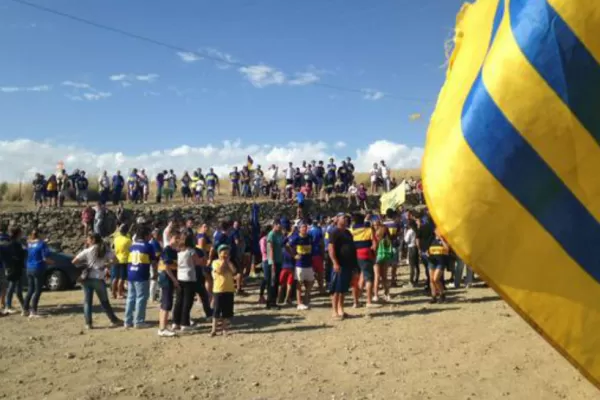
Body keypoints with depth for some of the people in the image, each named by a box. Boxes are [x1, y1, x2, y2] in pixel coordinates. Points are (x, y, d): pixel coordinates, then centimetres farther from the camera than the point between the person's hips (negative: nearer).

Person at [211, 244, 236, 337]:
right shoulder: (215, 262, -2)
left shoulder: (229, 263, 11)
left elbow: (234, 271, -8)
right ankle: (214, 329, 8)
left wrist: (228, 261, -5)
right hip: (218, 290, -4)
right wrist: (223, 261, -10)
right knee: (217, 310, 0)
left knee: (227, 311, 7)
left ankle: (224, 329, 18)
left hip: (229, 290, 4)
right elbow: (220, 270, -21)